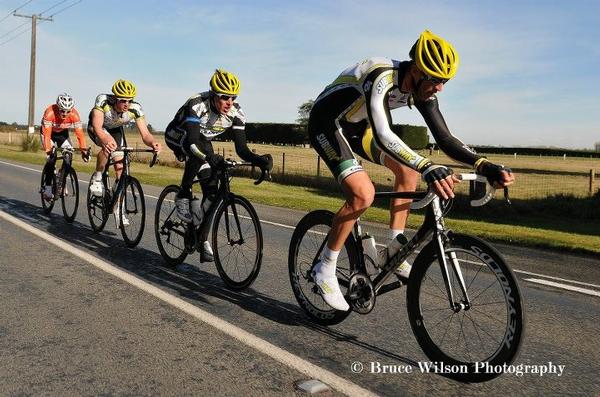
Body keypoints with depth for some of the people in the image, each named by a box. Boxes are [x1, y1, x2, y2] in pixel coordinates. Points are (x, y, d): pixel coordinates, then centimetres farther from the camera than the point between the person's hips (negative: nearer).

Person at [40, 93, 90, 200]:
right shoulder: (50, 113, -36)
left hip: (62, 133, 3)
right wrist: (48, 150, -47)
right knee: (51, 157, -21)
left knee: (68, 156, -15)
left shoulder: (74, 114, -30)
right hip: (48, 132, -3)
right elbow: (47, 134, -38)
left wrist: (84, 150, -37)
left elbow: (80, 133, -29)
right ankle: (47, 187, -10)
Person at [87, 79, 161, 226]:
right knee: (109, 146, -36)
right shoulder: (103, 101, -37)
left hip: (115, 130, 3)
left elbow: (145, 134, -35)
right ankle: (96, 179, -12)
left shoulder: (135, 109, -31)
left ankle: (118, 209, 5)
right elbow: (98, 127, -48)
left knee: (120, 168, -7)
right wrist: (106, 140, -69)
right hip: (96, 128, -3)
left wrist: (153, 143, -58)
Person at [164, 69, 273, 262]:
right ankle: (183, 196, -17)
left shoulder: (236, 113, -23)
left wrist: (260, 160, -43)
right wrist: (211, 157, -65)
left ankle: (203, 240, 3)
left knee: (212, 190, -9)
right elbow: (193, 141, -47)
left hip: (203, 140, 5)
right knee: (199, 153, -39)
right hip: (177, 136, -4)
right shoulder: (197, 105, -36)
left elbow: (241, 148, -24)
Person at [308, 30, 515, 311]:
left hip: (356, 127, 8)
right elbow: (383, 135, -47)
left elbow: (444, 138, -11)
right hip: (326, 124, -8)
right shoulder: (381, 77, -34)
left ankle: (392, 252, 7)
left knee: (408, 170, -1)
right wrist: (428, 167, -59)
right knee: (363, 193, -24)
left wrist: (485, 165, -26)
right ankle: (324, 269, -9)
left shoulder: (422, 89, -10)